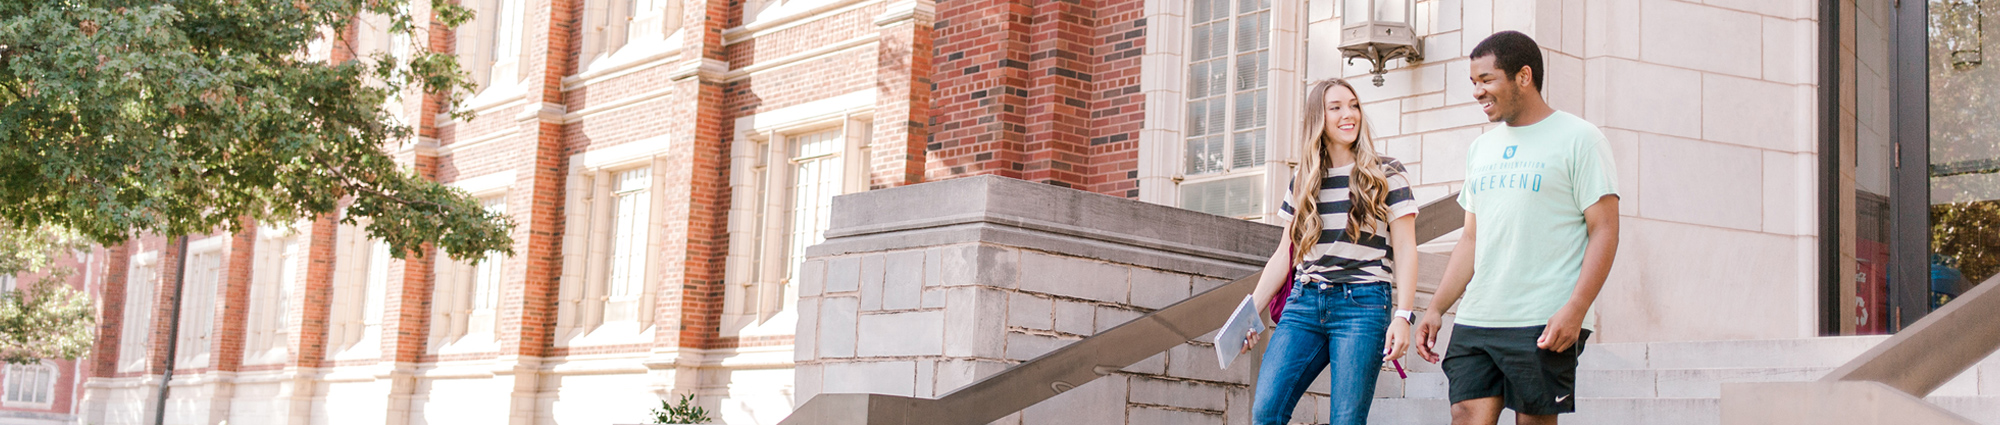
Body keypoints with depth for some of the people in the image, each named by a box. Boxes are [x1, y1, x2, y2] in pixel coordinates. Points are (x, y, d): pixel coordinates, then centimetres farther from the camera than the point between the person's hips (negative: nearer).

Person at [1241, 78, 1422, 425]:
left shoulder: (1385, 175, 5)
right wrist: (1252, 312, 12)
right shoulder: (1303, 181, 16)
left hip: (1362, 305, -3)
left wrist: (1402, 316, -11)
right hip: (1304, 304, 4)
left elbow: (1404, 249, 0)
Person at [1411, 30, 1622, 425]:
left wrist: (1575, 309, -18)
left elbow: (1604, 231, -7)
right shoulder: (1481, 149, 18)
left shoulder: (1578, 138, -2)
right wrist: (1435, 308, 12)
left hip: (1544, 325, -6)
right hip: (1475, 320, 6)